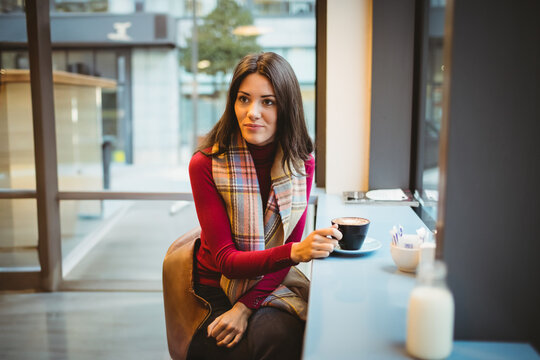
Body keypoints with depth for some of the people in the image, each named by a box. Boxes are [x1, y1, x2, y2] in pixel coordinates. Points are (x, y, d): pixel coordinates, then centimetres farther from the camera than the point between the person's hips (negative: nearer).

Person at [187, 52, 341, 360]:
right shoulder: (207, 164, -13)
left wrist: (245, 307, -16)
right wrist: (295, 252, -32)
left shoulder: (302, 162, -3)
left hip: (274, 283, 3)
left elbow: (292, 245, -3)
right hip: (217, 290, -3)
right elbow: (226, 259, -15)